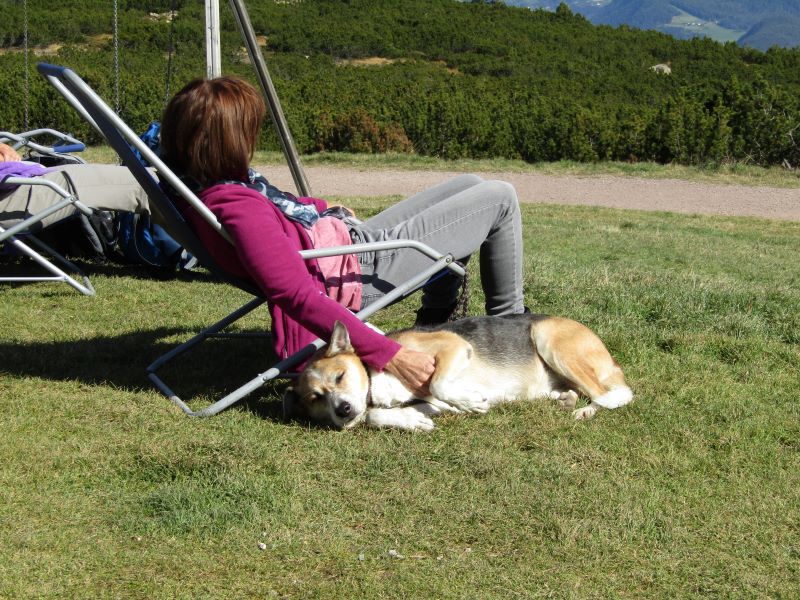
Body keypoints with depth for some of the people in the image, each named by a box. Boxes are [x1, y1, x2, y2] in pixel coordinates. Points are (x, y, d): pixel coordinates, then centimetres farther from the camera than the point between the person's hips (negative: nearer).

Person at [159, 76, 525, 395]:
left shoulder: (194, 183, -7)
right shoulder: (237, 207, -36)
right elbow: (298, 298, -41)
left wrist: (321, 207, 30)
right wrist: (387, 355, -42)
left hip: (349, 236, 10)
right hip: (361, 270, -10)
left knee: (469, 186, 24)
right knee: (500, 199, 0)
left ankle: (436, 316, 33)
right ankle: (508, 321, 21)